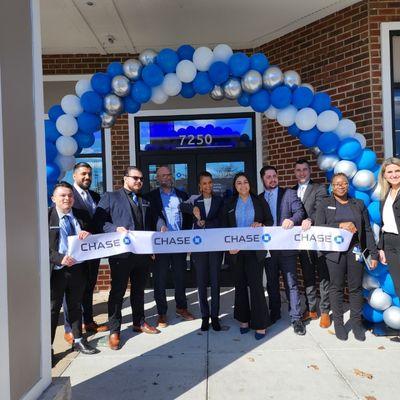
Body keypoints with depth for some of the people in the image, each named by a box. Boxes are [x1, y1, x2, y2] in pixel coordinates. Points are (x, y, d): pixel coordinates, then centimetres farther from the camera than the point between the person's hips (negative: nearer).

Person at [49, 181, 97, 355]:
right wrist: (60, 258, -23)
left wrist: (88, 235, -11)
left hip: (78, 269, 4)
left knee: (76, 306, 18)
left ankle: (78, 340, 34)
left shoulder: (82, 215, 6)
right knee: (52, 309, 7)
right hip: (56, 270, -4)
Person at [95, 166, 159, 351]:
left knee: (139, 290, 17)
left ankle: (139, 322, 33)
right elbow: (99, 219, -7)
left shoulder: (144, 201, 19)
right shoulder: (110, 197, 2)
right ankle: (114, 330, 15)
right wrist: (115, 229, -21)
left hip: (143, 252, 6)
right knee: (117, 291, 2)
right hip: (121, 252, -5)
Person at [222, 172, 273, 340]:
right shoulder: (229, 204, 9)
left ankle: (260, 324, 5)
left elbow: (270, 221, 7)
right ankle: (244, 319, 22)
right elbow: (224, 227, 7)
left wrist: (260, 224, -14)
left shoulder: (260, 202, 6)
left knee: (256, 284, -5)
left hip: (254, 249, -2)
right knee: (240, 284, 9)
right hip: (235, 250, 2)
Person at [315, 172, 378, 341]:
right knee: (336, 287, 3)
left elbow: (367, 230, 10)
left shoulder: (358, 204, 12)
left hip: (355, 251, 2)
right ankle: (338, 322, 15)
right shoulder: (324, 204, 6)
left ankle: (356, 321, 20)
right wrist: (340, 225, -16)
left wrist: (373, 254, 4)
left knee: (356, 287, 5)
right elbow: (319, 228, -4)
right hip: (334, 251, -2)